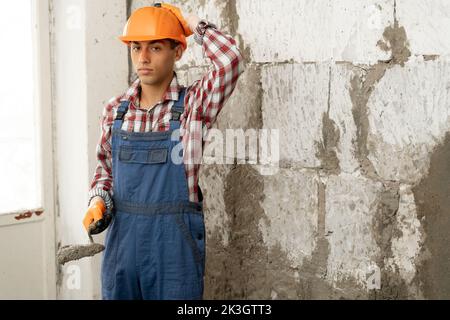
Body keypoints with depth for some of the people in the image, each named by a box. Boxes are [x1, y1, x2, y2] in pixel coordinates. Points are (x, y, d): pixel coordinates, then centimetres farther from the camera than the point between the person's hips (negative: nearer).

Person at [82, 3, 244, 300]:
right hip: (122, 235, 4)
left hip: (175, 241, -3)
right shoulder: (116, 110, 5)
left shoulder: (193, 105, -7)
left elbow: (231, 61, -24)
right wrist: (98, 201, -2)